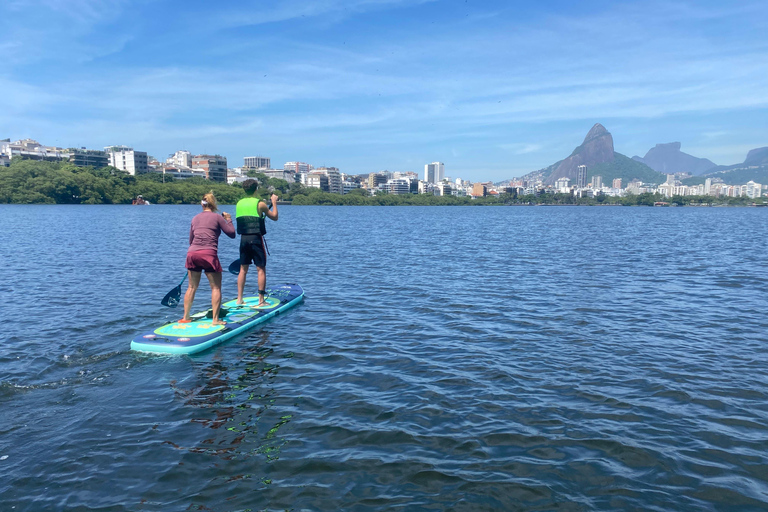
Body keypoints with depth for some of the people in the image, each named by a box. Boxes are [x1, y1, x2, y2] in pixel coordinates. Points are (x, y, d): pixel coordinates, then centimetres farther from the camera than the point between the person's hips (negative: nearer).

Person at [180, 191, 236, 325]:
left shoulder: (195, 218, 17)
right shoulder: (217, 217, 2)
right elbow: (232, 234, 6)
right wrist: (229, 220, 20)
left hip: (192, 253, 5)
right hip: (209, 254, -5)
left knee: (192, 287, 15)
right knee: (216, 287, 3)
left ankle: (185, 317, 20)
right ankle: (215, 319, 0)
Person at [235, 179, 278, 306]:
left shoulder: (239, 203, 7)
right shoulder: (260, 203, -7)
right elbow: (274, 217, 4)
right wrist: (274, 202, 15)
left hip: (243, 238, 5)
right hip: (256, 238, -5)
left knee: (243, 269, 12)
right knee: (261, 269, 2)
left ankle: (239, 299, 14)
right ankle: (261, 300, 2)